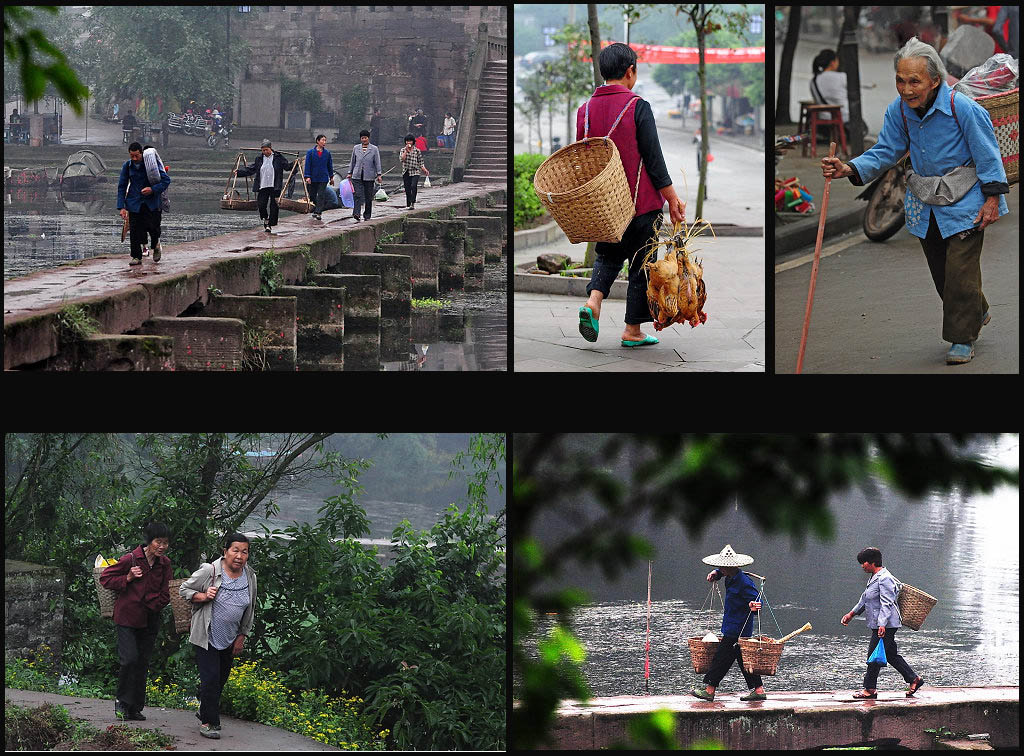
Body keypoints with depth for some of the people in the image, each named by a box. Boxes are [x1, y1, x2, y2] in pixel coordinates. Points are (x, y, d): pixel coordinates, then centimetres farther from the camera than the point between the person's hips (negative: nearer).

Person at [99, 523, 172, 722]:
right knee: (130, 659, -16)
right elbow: (105, 578, -4)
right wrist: (127, 579, -16)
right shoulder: (131, 559, -11)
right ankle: (121, 701, 3)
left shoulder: (164, 564, 3)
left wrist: (152, 604, -5)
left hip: (149, 621, 5)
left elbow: (164, 593, 11)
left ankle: (135, 708, 15)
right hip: (127, 618, -5)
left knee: (143, 663, 7)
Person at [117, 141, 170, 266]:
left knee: (153, 227, -8)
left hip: (151, 203, -2)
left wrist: (153, 189, -21)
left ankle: (156, 245, 25)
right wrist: (121, 207, -4)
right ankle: (136, 257, 5)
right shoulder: (127, 166, -1)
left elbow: (166, 180, -5)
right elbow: (122, 187, 4)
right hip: (135, 203, 2)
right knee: (135, 230, -5)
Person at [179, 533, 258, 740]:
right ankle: (209, 722, -3)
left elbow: (249, 610, 13)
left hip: (230, 640, 5)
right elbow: (184, 589, -3)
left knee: (221, 680, 14)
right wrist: (203, 596, -22)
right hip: (206, 637, -5)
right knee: (210, 678, -11)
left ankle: (204, 711, 36)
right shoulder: (210, 571, -14)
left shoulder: (250, 577, 1)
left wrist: (242, 637, 11)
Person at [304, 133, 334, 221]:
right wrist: (307, 176, -12)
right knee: (312, 195, 10)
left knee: (321, 195, -8)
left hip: (323, 178, 0)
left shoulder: (327, 153, 4)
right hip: (313, 178, 0)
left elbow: (330, 166, 12)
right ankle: (314, 211, 29)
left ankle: (318, 213, -9)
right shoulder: (310, 152, -3)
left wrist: (331, 177, 15)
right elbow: (307, 165, -5)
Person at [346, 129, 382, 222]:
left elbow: (377, 162, 2)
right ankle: (356, 214, -23)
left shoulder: (374, 149, 3)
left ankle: (367, 216, 16)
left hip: (369, 176, -1)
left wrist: (379, 175, -4)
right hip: (357, 176, 1)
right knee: (358, 195, -13)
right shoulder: (356, 148, 10)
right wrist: (350, 173, 13)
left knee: (368, 197, 5)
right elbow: (352, 161, 16)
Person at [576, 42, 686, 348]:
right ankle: (633, 330, 10)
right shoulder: (638, 108, -13)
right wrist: (673, 200, -5)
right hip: (642, 202, -4)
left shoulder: (585, 110, 1)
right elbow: (653, 160, -13)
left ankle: (593, 300, -5)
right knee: (641, 265, 7)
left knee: (608, 255, 21)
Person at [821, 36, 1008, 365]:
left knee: (960, 271, -6)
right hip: (925, 207, 6)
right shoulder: (899, 110, -6)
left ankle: (962, 339, 8)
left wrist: (992, 198, -13)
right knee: (941, 273, 15)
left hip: (964, 204, -6)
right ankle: (977, 313, 40)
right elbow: (886, 151, -1)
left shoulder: (964, 109, -22)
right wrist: (850, 169, -17)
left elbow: (987, 154, -13)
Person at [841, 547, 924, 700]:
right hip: (879, 624, 10)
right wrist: (852, 613, 34)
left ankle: (870, 689, 2)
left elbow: (886, 603, -24)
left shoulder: (884, 579, -17)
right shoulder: (875, 578, 15)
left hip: (886, 625, -10)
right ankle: (914, 679, 20)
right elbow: (865, 599, 29)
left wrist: (882, 624, -32)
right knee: (890, 655, 13)